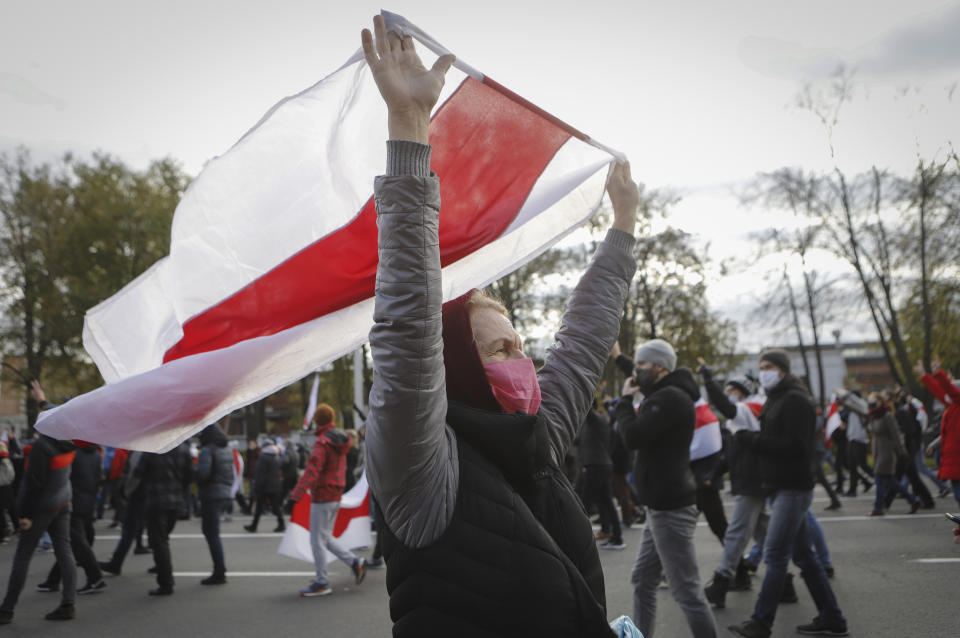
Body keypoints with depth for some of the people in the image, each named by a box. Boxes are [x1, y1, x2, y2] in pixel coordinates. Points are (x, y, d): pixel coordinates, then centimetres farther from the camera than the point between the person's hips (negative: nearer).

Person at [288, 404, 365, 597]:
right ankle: (354, 563, 13)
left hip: (322, 497, -9)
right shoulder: (340, 440, 10)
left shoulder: (322, 443, -17)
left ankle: (322, 583, 6)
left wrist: (298, 492, -35)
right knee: (326, 537, 19)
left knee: (318, 540, 0)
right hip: (336, 496, 9)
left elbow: (313, 470, -28)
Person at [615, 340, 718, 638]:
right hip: (661, 507, 11)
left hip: (669, 509, -11)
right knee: (643, 582, 18)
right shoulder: (665, 396, 17)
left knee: (686, 589, -5)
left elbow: (633, 437, -23)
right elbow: (642, 436, 19)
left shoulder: (670, 398, -17)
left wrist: (625, 399, -12)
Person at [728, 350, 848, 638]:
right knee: (804, 555, 13)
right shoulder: (776, 399, 18)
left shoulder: (795, 400, -14)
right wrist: (751, 438, 1)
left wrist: (753, 439, -20)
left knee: (775, 555, -8)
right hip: (782, 487, 10)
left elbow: (796, 445, -22)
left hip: (793, 487, -10)